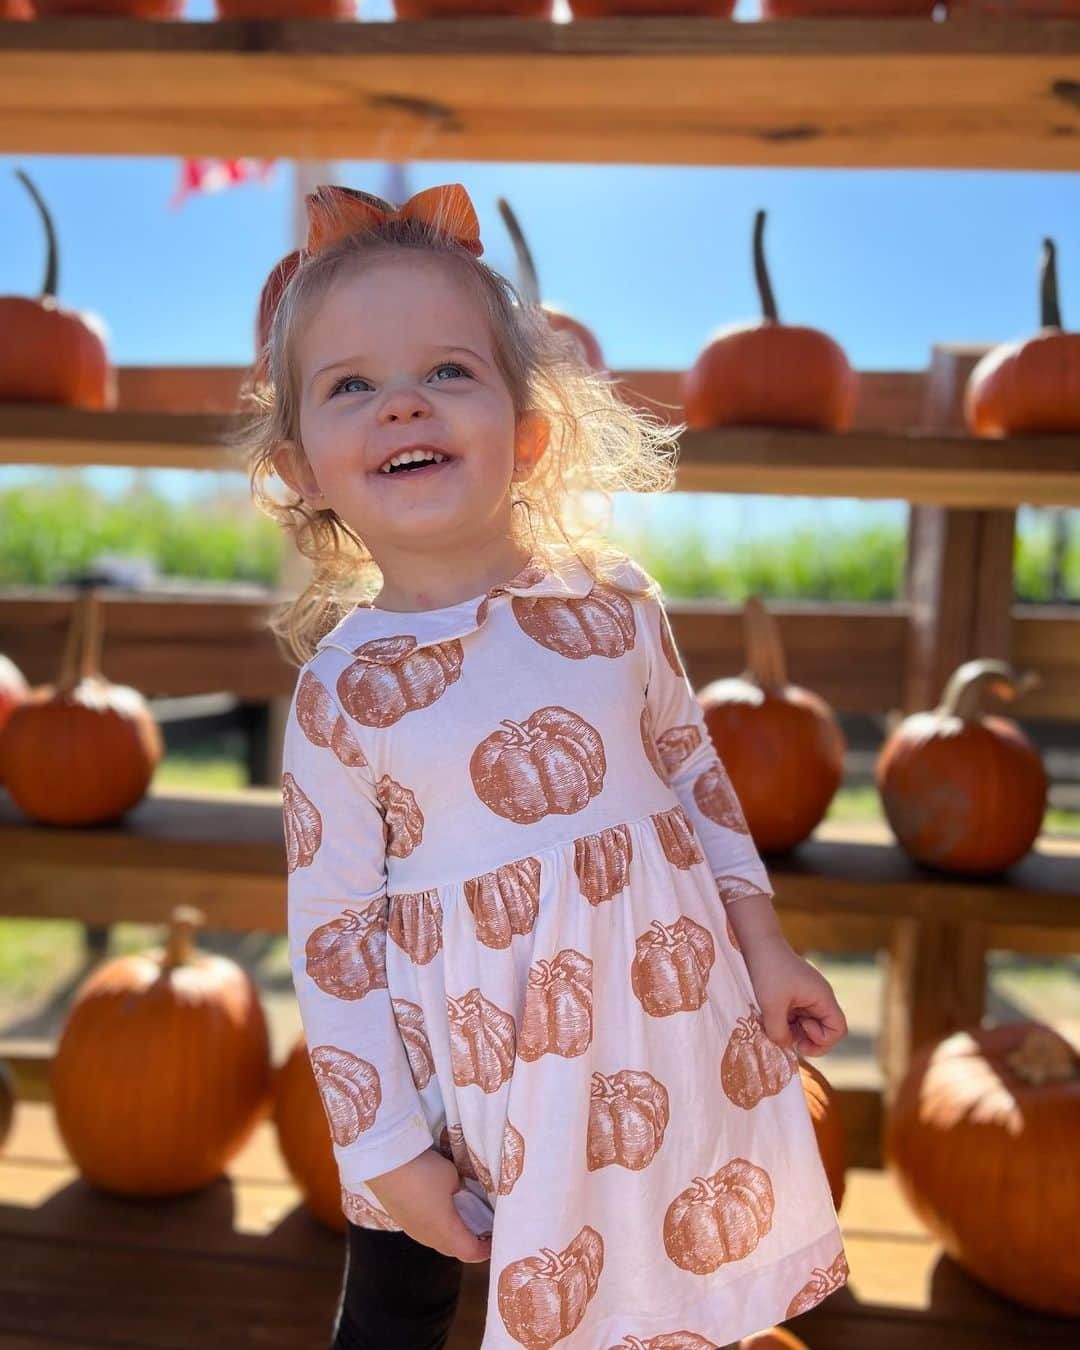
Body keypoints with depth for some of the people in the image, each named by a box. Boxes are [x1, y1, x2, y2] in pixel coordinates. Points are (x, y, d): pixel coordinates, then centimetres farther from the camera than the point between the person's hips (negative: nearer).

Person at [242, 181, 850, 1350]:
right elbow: (333, 940, -9)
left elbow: (696, 778, 6)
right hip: (473, 1070, -1)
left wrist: (764, 949, 7)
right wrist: (386, 1146, -7)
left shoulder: (614, 604, -6)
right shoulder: (337, 695, -13)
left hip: (665, 1028, 2)